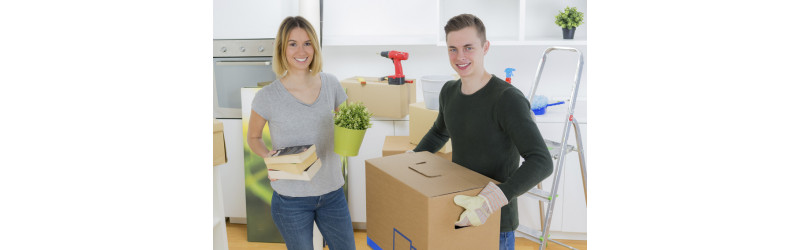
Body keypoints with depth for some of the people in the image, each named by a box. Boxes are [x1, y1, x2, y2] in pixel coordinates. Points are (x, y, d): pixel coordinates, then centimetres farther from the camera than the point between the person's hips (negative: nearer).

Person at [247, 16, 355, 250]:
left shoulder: (330, 84, -2)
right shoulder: (267, 97, -11)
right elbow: (253, 138, 4)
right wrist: (268, 156, -17)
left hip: (332, 193, 3)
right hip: (291, 199, -3)